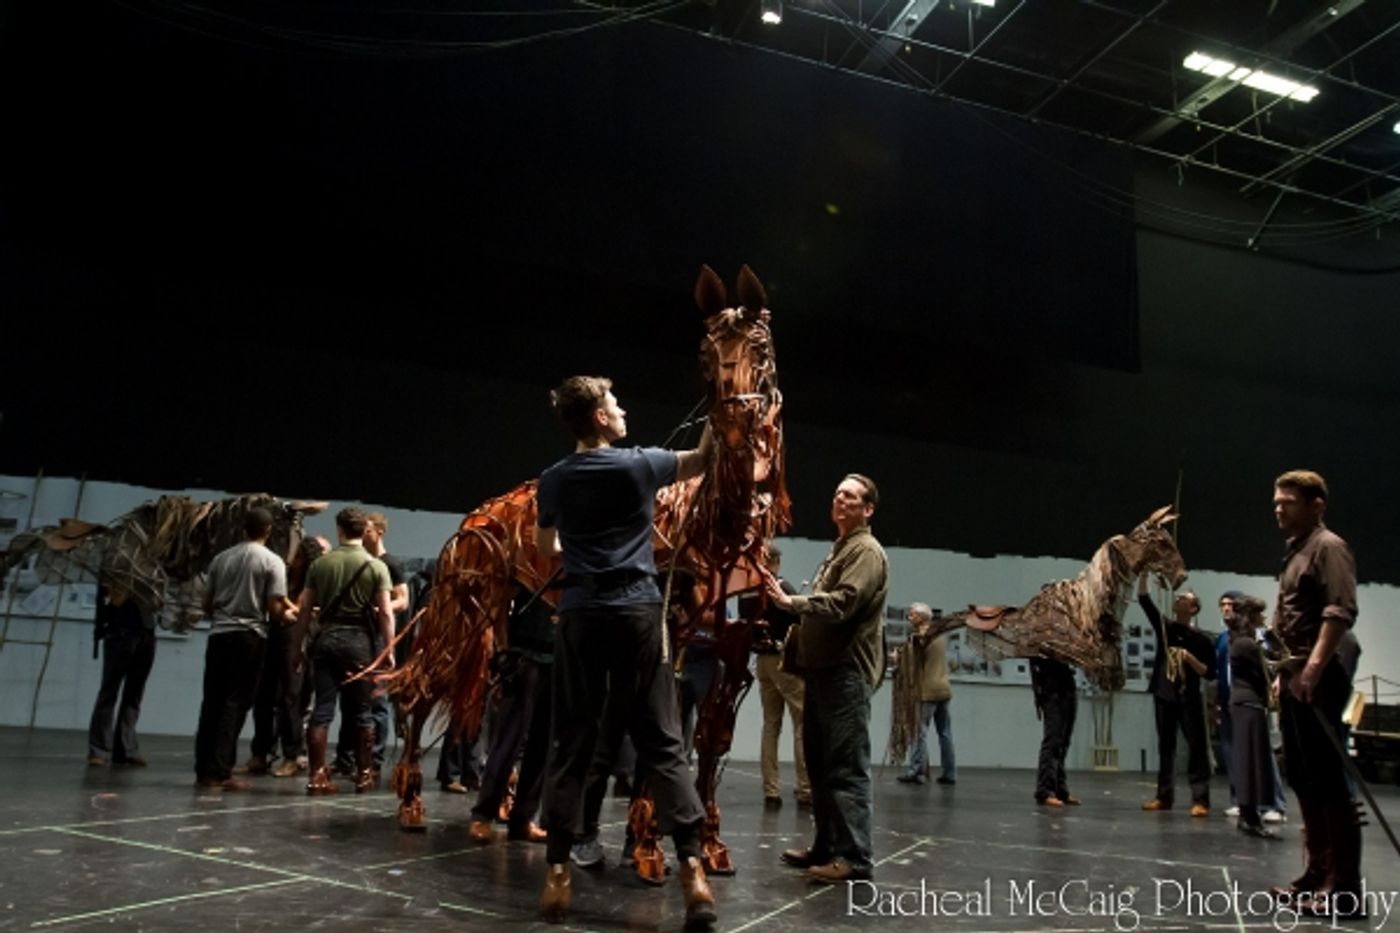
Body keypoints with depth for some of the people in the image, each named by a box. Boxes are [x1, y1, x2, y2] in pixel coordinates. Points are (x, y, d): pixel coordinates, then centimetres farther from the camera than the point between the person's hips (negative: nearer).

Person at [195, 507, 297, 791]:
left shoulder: (221, 558, 10)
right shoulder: (272, 561, -5)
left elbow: (207, 605, 14)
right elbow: (274, 609, -9)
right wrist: (289, 615, 12)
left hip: (219, 635, 5)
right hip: (249, 637, -4)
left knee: (212, 703, 11)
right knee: (235, 704, -1)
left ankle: (204, 769, 15)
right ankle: (220, 772, -3)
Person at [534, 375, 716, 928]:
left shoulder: (553, 480, 9)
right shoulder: (638, 465, -2)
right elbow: (702, 460, 15)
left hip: (580, 615, 3)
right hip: (636, 611, -3)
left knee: (570, 745, 7)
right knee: (662, 742, -1)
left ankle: (557, 871, 6)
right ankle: (691, 866, -5)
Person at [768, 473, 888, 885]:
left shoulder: (867, 550, -7)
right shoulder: (838, 550, 24)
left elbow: (842, 603, -21)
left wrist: (791, 602, -24)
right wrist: (796, 623, 12)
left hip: (847, 670, -10)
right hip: (823, 667, 10)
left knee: (846, 766, -9)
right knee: (821, 764, 14)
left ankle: (855, 856, -5)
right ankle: (827, 846, 22)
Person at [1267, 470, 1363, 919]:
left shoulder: (1328, 547, -7)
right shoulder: (1296, 553, 20)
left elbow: (1341, 611, -21)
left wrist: (1314, 667, -29)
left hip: (1317, 680, -10)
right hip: (1295, 679, 10)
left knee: (1327, 779, -8)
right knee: (1303, 778, 13)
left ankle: (1345, 888, -3)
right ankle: (1318, 873, 21)